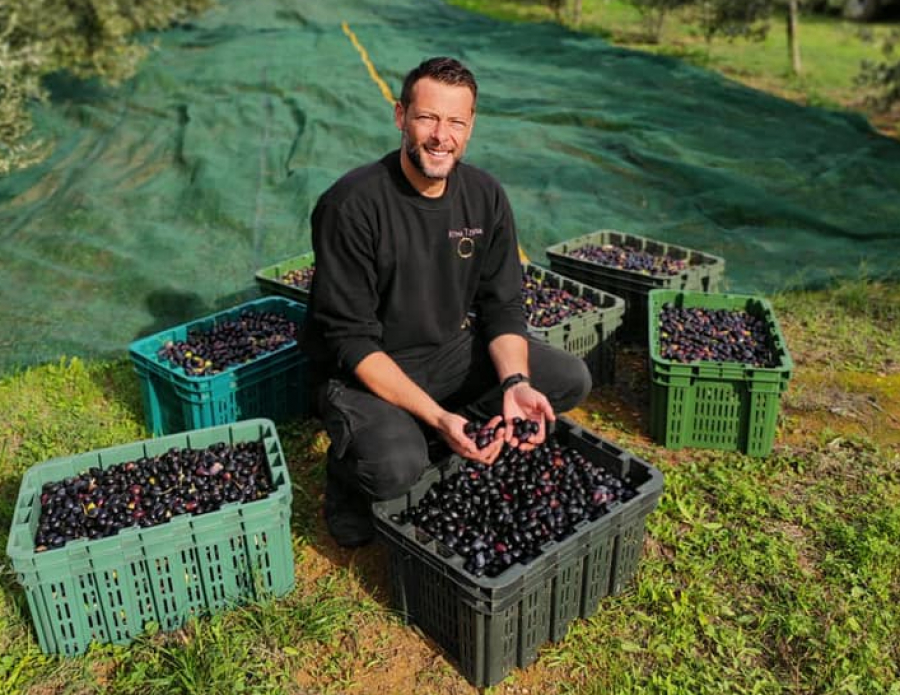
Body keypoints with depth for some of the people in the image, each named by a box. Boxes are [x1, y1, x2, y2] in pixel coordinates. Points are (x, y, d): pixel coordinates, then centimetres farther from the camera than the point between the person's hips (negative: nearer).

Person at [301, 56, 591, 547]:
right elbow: (352, 340, -22)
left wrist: (515, 383, -20)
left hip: (453, 350, 6)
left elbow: (503, 306, 0)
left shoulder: (484, 195, -4)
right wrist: (436, 416, -30)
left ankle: (425, 438, 1)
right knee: (397, 467, -33)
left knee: (570, 379, -5)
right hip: (365, 370, -6)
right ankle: (349, 475, 6)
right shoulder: (352, 206, -22)